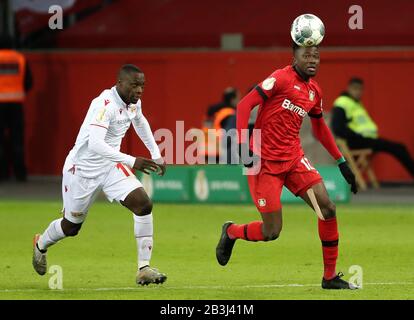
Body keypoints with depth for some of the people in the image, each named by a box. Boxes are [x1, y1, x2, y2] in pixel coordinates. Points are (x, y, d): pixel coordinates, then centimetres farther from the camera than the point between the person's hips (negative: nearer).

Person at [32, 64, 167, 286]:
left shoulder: (133, 102, -3)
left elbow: (140, 122, 23)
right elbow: (95, 143, -41)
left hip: (110, 166, 6)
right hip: (83, 169, -6)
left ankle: (144, 269, -13)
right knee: (71, 226, 12)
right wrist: (132, 162, -45)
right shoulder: (105, 105, -29)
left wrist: (156, 155, 20)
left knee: (144, 204, -16)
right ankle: (41, 245, 47)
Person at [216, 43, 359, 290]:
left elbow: (320, 128, 26)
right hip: (265, 161, -7)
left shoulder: (314, 91, 11)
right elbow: (245, 105, -17)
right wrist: (244, 147, -25)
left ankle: (330, 277, 4)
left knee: (328, 208, -7)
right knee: (271, 232, -6)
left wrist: (342, 162, 23)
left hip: (294, 158, 7)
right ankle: (231, 232, 27)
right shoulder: (281, 78, -12)